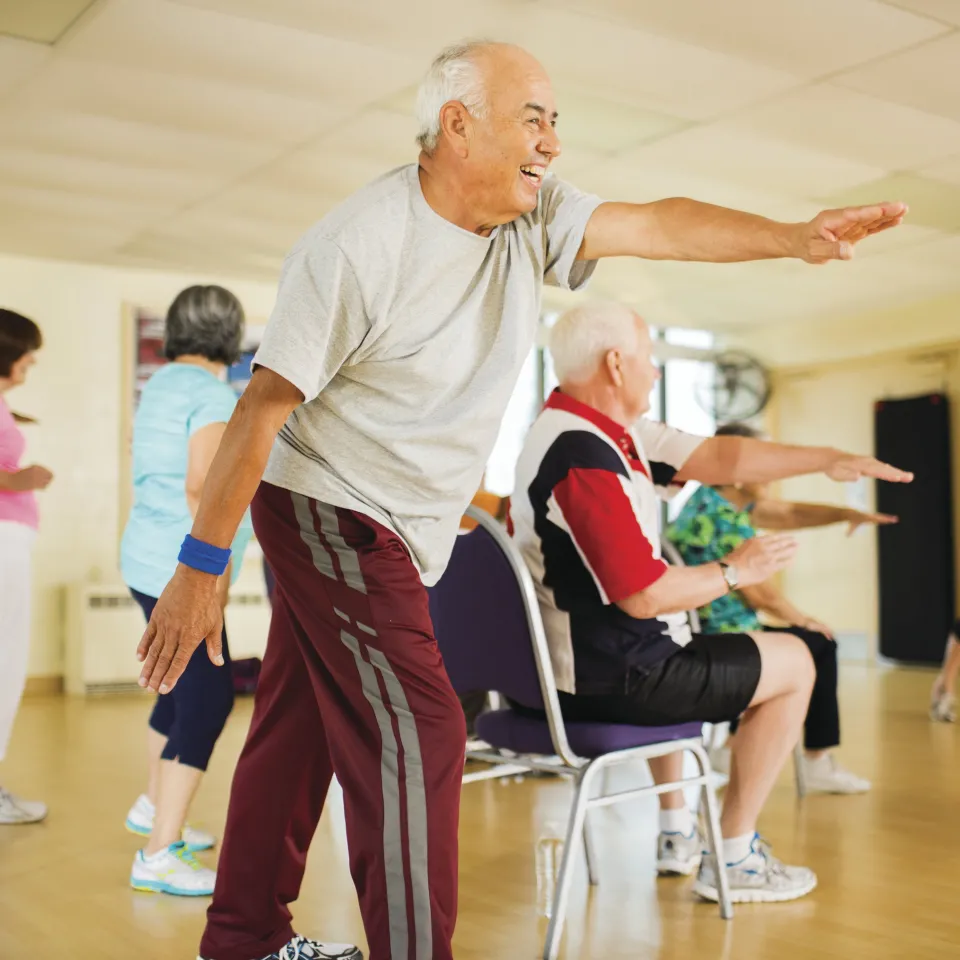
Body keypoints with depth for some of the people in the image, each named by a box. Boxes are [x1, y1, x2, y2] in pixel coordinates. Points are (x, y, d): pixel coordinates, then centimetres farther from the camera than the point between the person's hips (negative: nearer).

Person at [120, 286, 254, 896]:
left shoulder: (162, 384, 14)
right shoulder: (214, 393, -15)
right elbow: (200, 485, -24)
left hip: (151, 562, 10)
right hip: (181, 570, -10)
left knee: (185, 685, 21)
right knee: (209, 696, -7)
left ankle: (156, 808, 38)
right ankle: (160, 856, -4)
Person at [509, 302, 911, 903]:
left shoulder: (610, 431, 5)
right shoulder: (583, 455, -25)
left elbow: (720, 458, 5)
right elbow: (644, 595, -26)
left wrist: (829, 460, -1)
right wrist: (735, 573, -11)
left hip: (566, 666, 10)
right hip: (607, 682, -10)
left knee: (679, 652, 40)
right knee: (794, 663, 5)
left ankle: (676, 833, 41)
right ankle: (734, 858, 15)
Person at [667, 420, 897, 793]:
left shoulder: (723, 500, 9)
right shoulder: (725, 521, -21)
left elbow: (791, 513, 16)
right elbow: (761, 595, -17)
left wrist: (847, 514, 4)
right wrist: (804, 621, 0)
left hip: (706, 637, 10)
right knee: (819, 645, 7)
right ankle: (817, 762, 17)